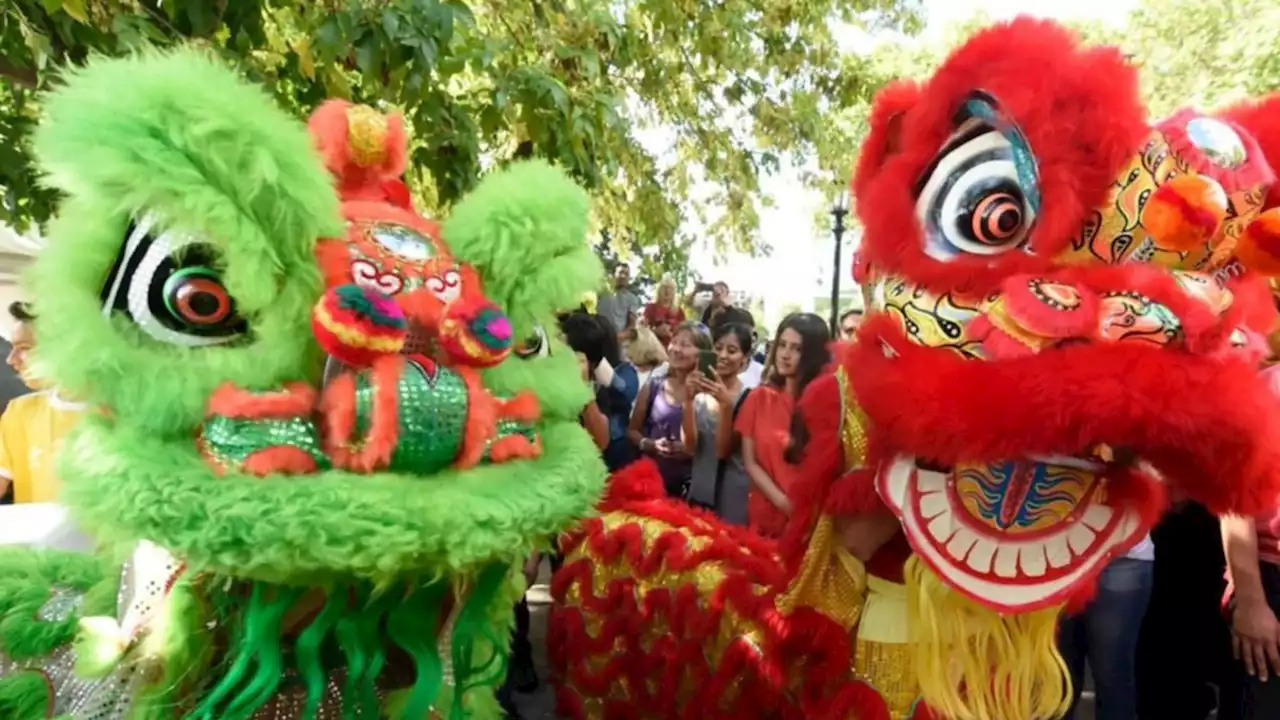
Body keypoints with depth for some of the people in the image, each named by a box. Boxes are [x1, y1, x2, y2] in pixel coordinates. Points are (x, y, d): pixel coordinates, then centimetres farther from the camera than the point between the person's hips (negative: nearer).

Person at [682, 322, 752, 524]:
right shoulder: (700, 393, 1)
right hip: (699, 492, 4)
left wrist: (726, 404, -25)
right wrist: (689, 399, -18)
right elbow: (690, 445, -7)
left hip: (734, 498, -4)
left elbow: (723, 450, -13)